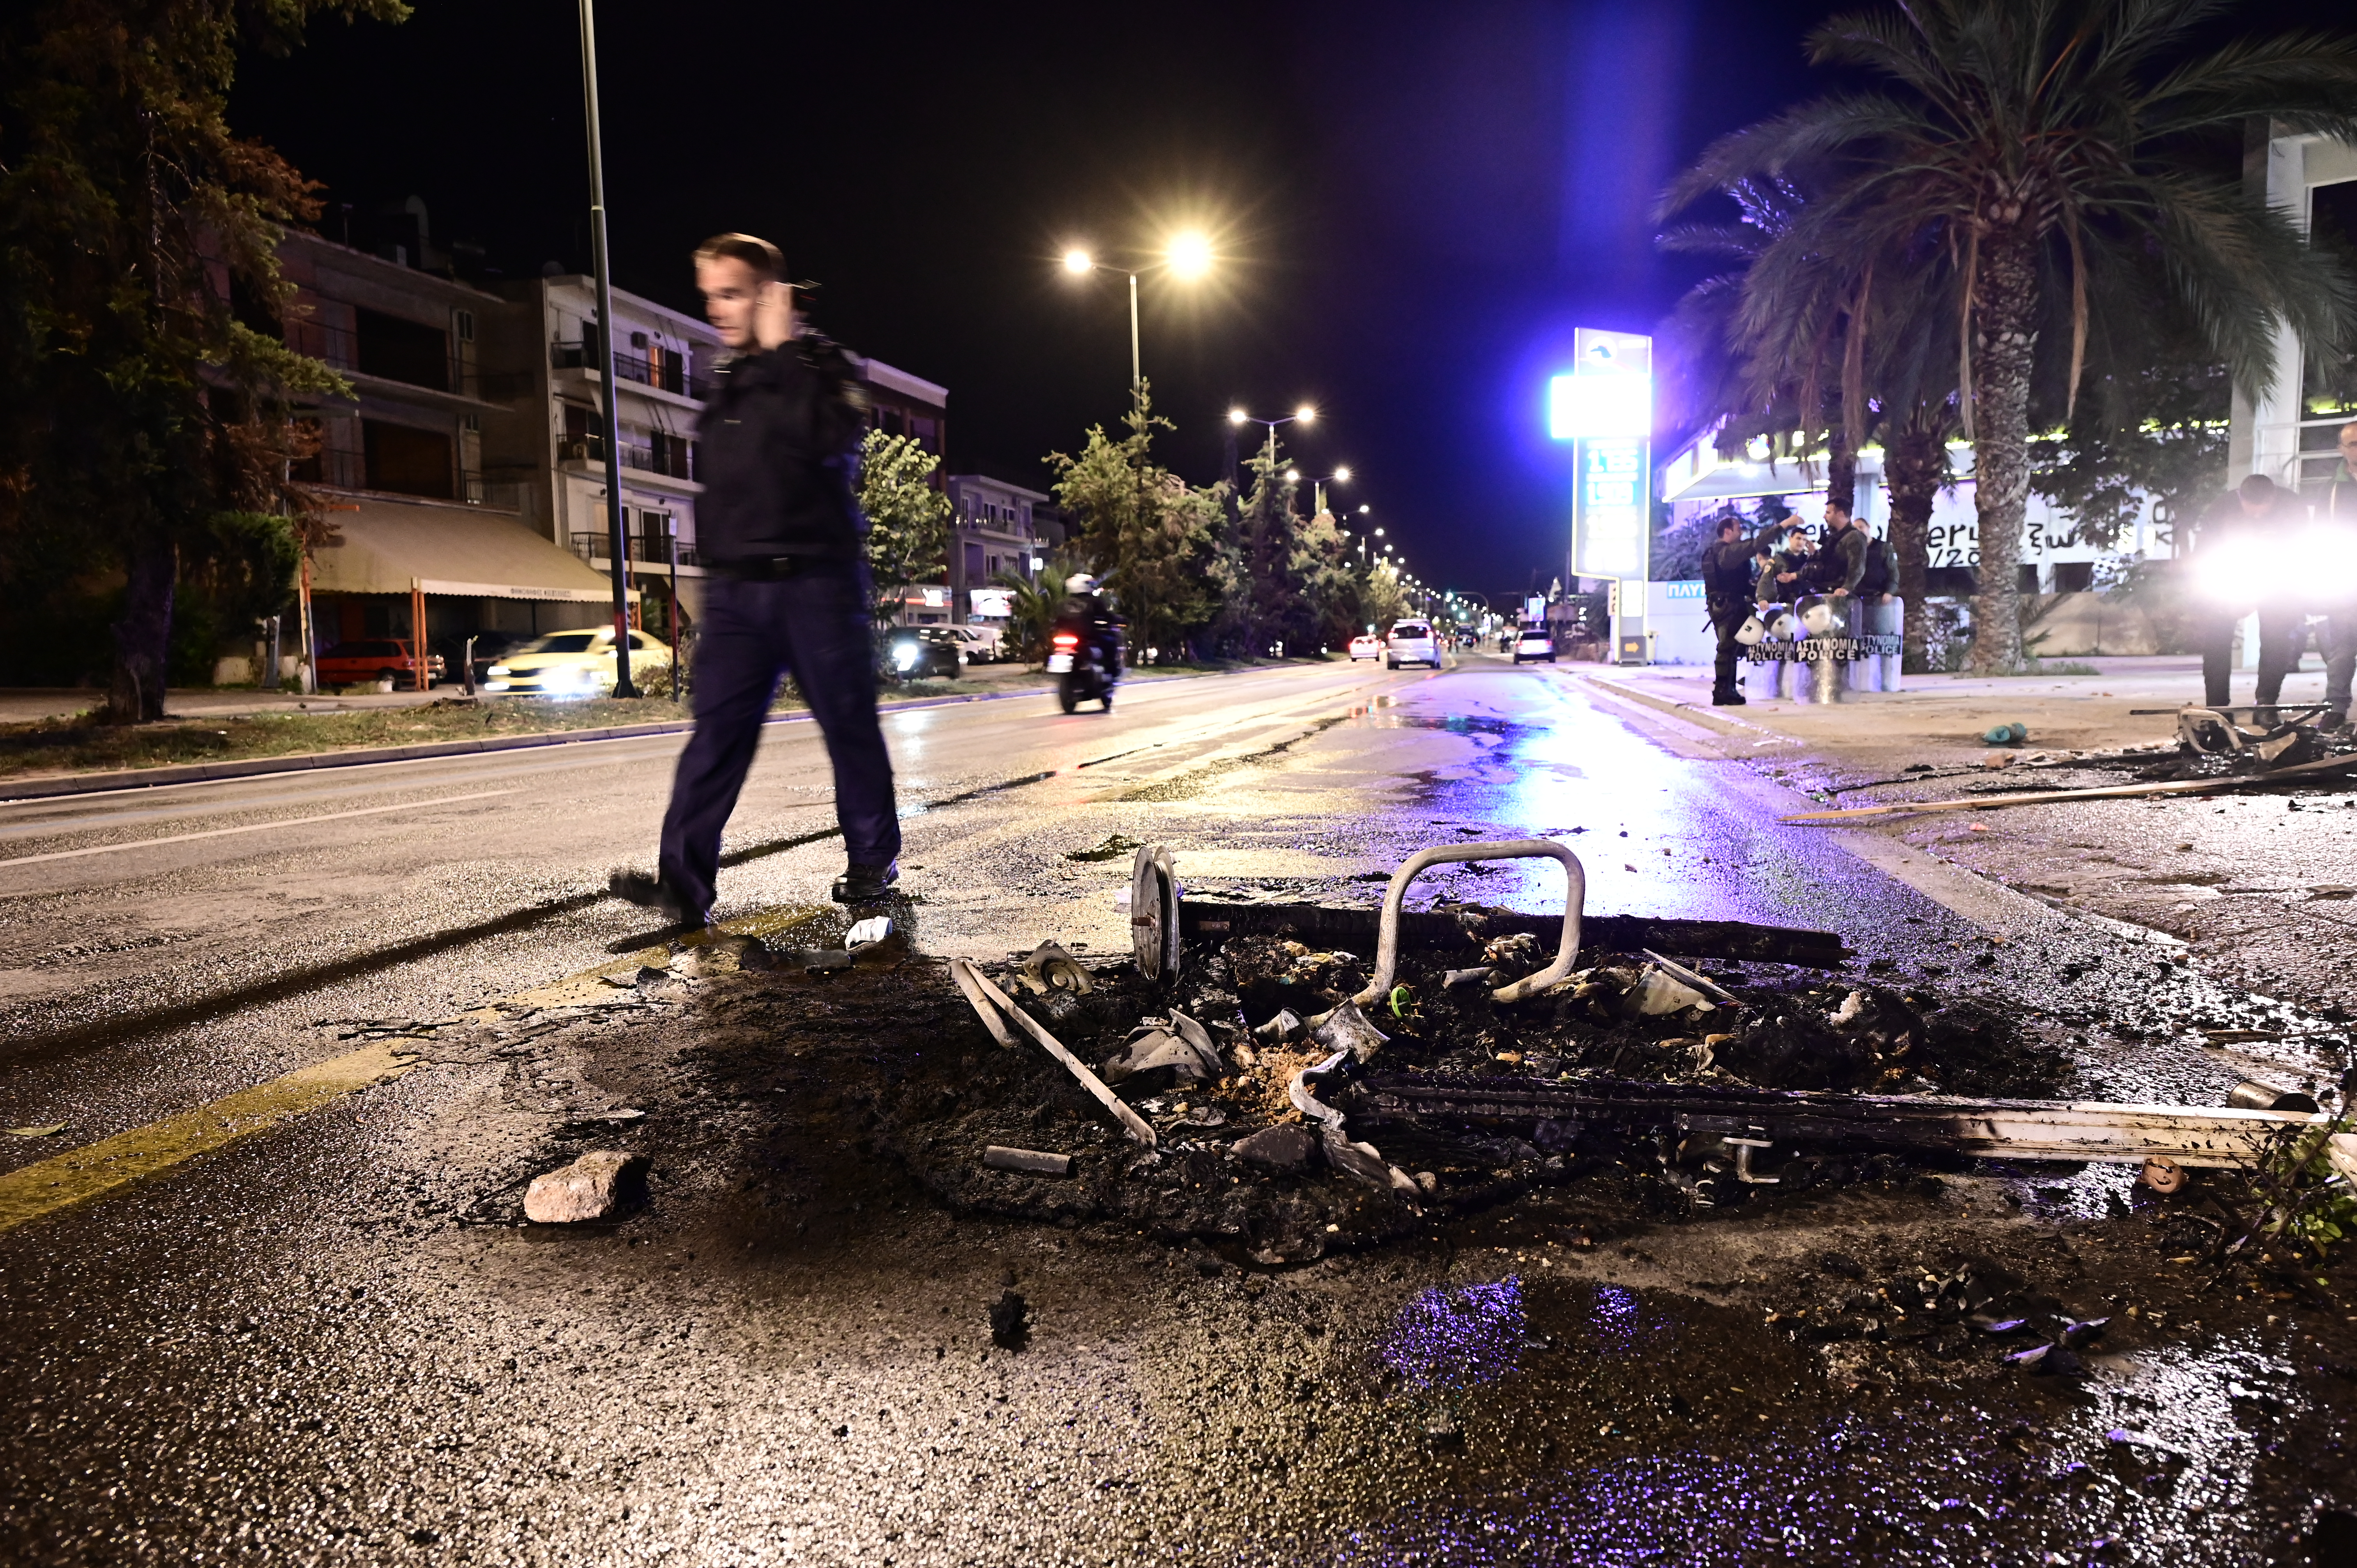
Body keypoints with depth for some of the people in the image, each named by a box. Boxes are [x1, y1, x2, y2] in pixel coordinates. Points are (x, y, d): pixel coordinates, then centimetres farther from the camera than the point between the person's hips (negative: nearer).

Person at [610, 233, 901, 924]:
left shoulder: (817, 363, -1)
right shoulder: (726, 383, 18)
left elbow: (830, 438, -23)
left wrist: (781, 350, -16)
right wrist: (713, 569, 22)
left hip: (816, 581, -5)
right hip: (736, 588, 5)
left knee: (849, 723, 2)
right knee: (718, 728, -5)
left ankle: (874, 861, 18)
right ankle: (684, 880, -10)